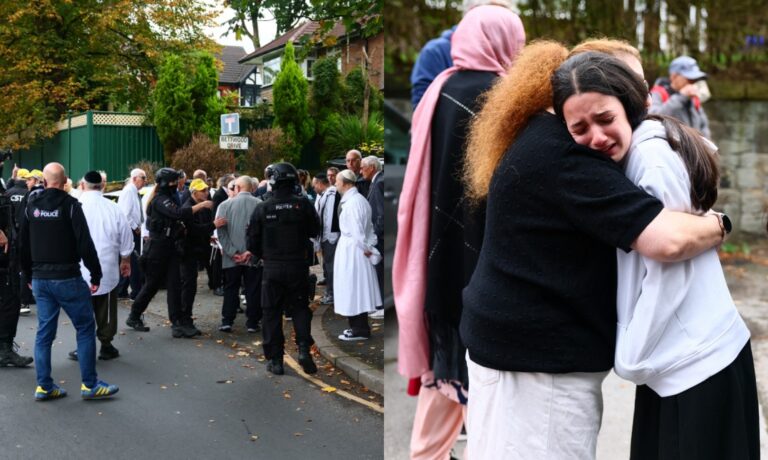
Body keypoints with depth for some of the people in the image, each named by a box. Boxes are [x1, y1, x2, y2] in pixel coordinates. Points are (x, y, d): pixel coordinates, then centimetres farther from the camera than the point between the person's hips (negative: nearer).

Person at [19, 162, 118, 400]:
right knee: (85, 328, 3)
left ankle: (44, 386, 12)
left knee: (45, 330, 11)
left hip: (40, 279, 6)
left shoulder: (31, 205, 6)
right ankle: (90, 385, 4)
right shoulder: (69, 204, -11)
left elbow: (23, 244, 13)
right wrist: (96, 274, -7)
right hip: (67, 278, -6)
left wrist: (29, 274, 22)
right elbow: (85, 243, -15)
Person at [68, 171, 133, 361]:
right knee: (106, 309, 11)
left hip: (81, 268, -1)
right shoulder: (112, 208, -3)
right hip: (108, 268, 1)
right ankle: (106, 346, 15)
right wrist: (125, 260, 20)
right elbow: (126, 237, 5)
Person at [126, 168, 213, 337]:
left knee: (174, 285, -1)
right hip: (157, 248, -8)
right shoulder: (159, 200, -14)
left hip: (170, 248, 8)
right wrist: (201, 205, -28)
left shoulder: (168, 199, 15)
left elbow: (178, 219, 13)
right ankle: (134, 317, 21)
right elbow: (178, 213, -30)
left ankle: (178, 322, -4)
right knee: (151, 285, 4)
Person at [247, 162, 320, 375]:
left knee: (272, 313, 10)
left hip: (272, 268, 0)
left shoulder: (262, 208, -6)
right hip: (298, 266, 0)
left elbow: (253, 242, 1)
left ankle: (275, 359, 12)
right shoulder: (303, 204, -8)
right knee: (300, 308, 15)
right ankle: (304, 348, -3)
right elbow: (315, 231, 3)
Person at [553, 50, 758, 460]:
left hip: (698, 362, -8)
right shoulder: (629, 156, 7)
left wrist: (630, 359, -9)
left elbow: (669, 274, -18)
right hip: (672, 361, 8)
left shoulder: (653, 157, -19)